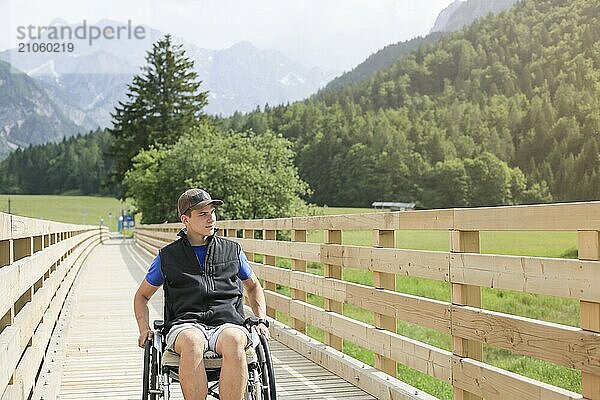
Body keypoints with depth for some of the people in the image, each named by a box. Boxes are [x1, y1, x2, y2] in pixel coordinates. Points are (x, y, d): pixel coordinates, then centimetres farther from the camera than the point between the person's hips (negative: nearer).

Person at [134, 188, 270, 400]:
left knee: (233, 342, -38)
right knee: (192, 343, -39)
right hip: (185, 325, -1)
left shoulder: (232, 250, 19)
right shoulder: (167, 256, 16)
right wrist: (144, 329, 10)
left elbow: (253, 287, 33)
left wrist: (261, 321, 17)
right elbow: (142, 295, 27)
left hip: (228, 323, 1)